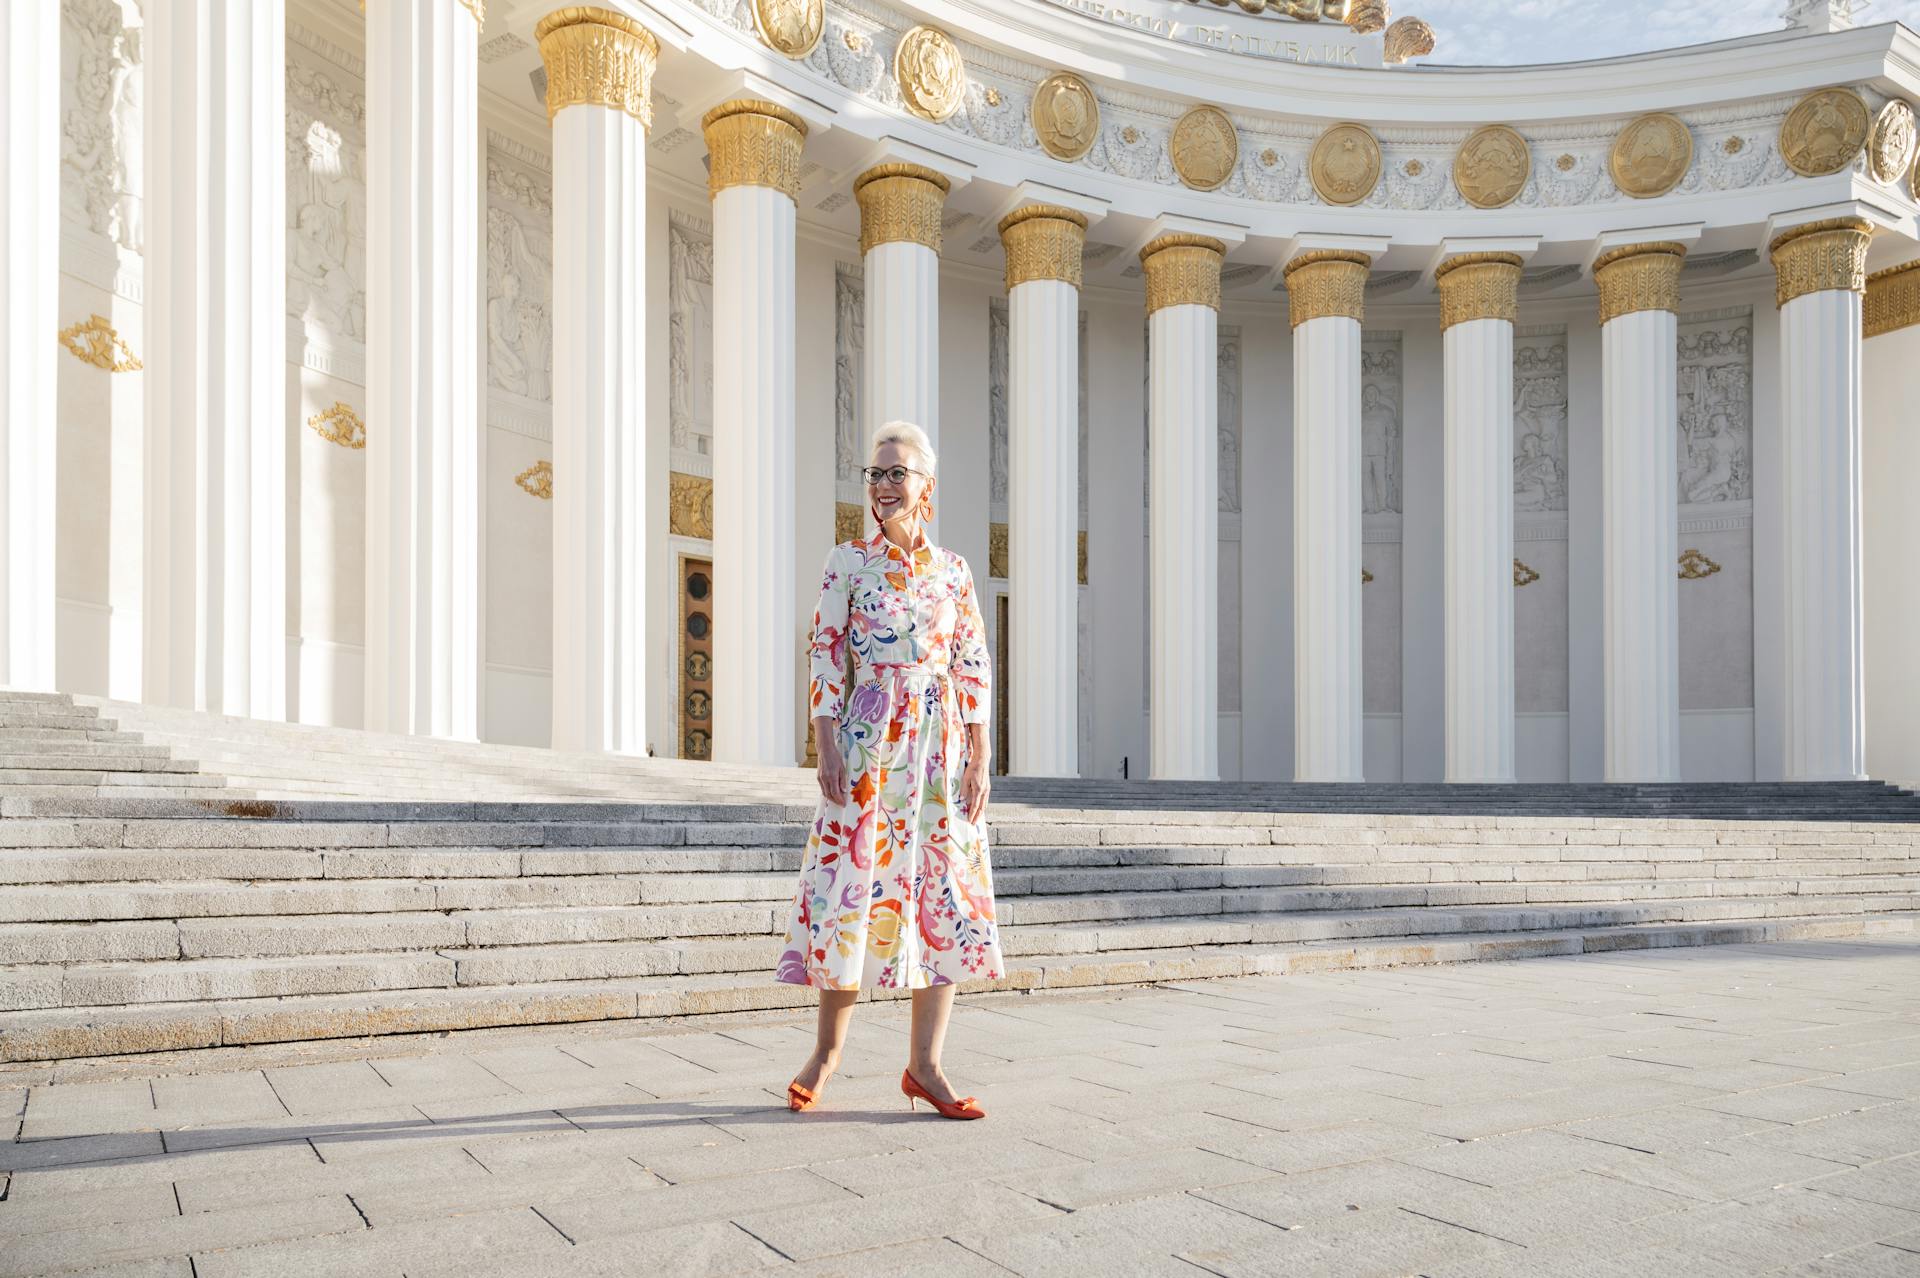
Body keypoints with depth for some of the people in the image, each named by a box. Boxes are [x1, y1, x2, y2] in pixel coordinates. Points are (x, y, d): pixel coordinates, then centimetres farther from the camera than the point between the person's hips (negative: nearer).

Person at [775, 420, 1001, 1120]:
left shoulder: (954, 570, 8)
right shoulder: (847, 562, 3)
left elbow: (975, 668, 7)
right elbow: (825, 656, -1)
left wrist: (980, 759, 0)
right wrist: (826, 747, -9)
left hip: (941, 748, 3)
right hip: (868, 745, -2)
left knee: (945, 897, 2)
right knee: (856, 885, -1)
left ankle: (925, 1063, 11)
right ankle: (826, 1049, 15)